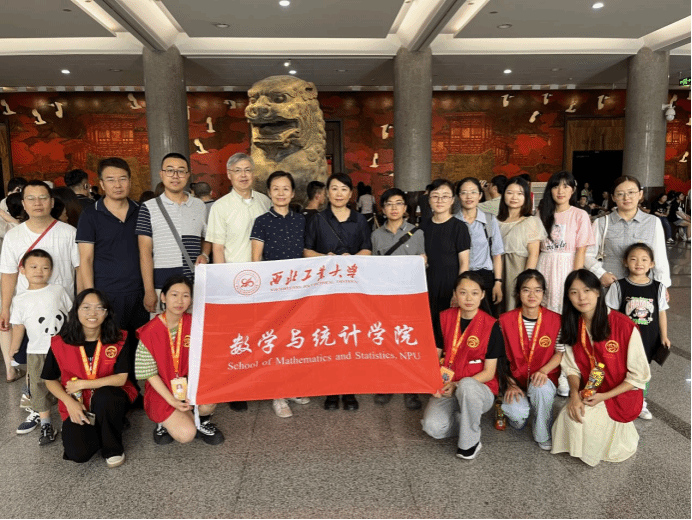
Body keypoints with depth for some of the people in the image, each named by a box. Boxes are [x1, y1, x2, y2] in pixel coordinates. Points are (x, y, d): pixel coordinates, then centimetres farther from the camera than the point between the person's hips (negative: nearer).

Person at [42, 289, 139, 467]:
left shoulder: (118, 340, -9)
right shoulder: (60, 344, -6)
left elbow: (121, 378, -13)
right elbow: (50, 380, 4)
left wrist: (82, 384, -16)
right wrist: (69, 402, -12)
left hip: (110, 399, 0)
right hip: (78, 406, 1)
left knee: (103, 396, -37)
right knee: (78, 453, -24)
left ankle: (113, 448, -11)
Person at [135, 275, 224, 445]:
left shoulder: (194, 324, -7)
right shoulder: (149, 332, -13)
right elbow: (150, 373, -8)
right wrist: (173, 401, -16)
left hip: (190, 385, 2)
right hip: (162, 390, -2)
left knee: (208, 402, -30)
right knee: (186, 434, -21)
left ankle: (203, 421, 5)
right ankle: (165, 422, 13)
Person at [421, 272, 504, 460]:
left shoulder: (491, 325, -9)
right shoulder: (445, 318, 0)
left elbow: (489, 372, -8)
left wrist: (458, 385, -19)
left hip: (481, 389, -2)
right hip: (447, 388, 2)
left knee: (467, 385, -39)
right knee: (433, 427, -25)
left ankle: (470, 442, -15)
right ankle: (471, 420, 5)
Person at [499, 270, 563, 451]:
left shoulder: (555, 320, -3)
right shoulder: (505, 320, -4)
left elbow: (560, 352, 2)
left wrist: (544, 370, -16)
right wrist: (510, 383, -10)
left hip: (545, 377, 0)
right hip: (515, 379, 0)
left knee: (541, 388, -36)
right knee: (517, 412, -29)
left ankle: (544, 436, -7)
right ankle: (518, 417, 13)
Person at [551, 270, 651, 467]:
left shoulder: (625, 326, -18)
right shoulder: (572, 326, -2)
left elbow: (639, 375, -12)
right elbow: (572, 367, -1)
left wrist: (604, 396, -18)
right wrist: (575, 393, -20)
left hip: (620, 396, -5)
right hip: (588, 394, 5)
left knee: (574, 420, -24)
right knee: (569, 414, -21)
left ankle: (623, 432, 5)